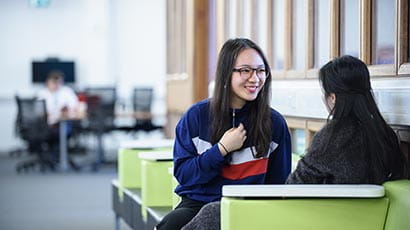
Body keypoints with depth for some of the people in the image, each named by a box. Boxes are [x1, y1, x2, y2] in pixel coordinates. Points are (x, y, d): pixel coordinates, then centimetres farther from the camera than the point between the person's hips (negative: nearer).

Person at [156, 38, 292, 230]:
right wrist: (222, 149, -10)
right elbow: (182, 174, 0)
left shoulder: (274, 123, 4)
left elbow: (279, 183, 11)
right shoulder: (197, 116, 2)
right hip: (197, 204, 0)